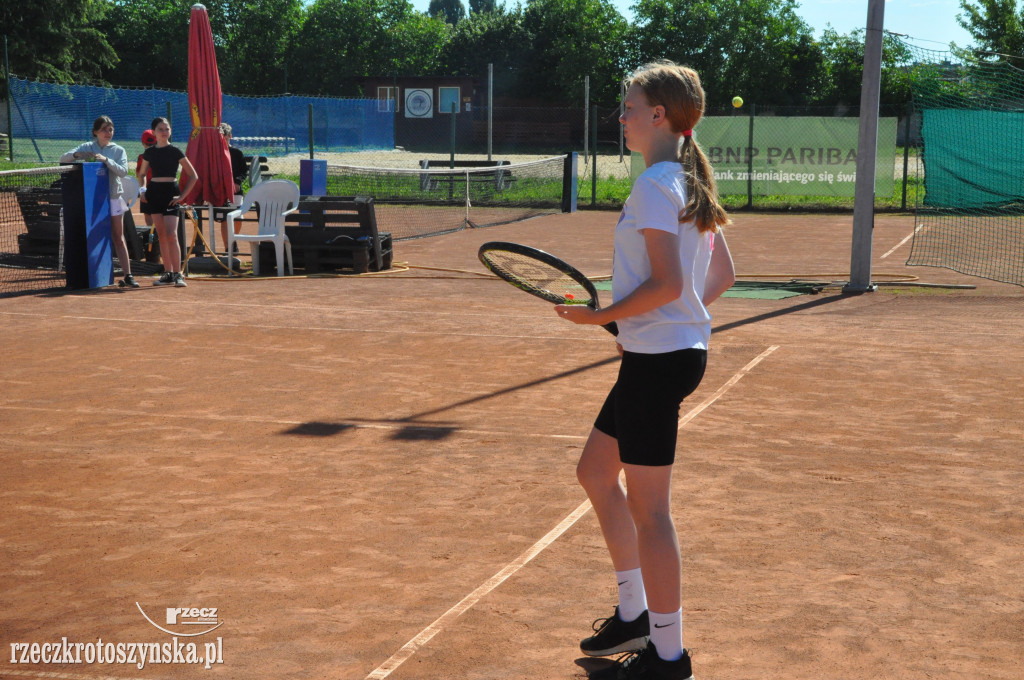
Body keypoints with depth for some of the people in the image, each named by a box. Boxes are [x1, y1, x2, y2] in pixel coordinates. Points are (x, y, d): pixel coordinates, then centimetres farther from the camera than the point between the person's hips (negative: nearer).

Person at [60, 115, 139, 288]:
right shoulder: (87, 147, 7)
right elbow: (63, 159, -1)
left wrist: (106, 160, -21)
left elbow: (123, 171, -9)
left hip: (113, 197, 0)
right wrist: (77, 155, -22)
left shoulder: (118, 150, 6)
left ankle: (128, 275, -2)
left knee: (118, 238, 0)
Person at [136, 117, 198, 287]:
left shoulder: (175, 152, -3)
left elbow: (193, 176, -1)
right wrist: (143, 189, 7)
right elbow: (142, 174, 24)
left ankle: (177, 274, -13)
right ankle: (168, 273, 12)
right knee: (161, 235, 6)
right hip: (154, 193, 4)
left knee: (171, 234, -15)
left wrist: (182, 196, -7)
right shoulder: (149, 152, 8)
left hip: (170, 193, -4)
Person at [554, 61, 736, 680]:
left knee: (647, 508, -1)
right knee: (596, 472, 21)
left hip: (659, 360, -10)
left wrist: (602, 316, -13)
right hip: (679, 348, 10)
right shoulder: (692, 183, 13)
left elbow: (667, 284, -23)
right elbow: (723, 274, 17)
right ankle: (634, 614, 31)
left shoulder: (655, 185, -16)